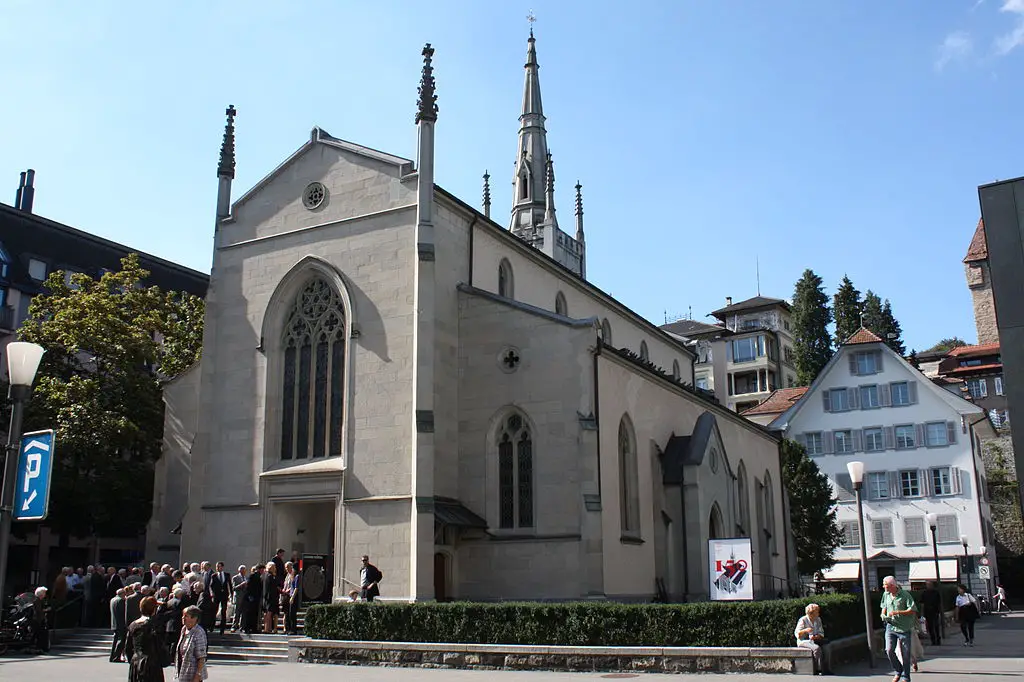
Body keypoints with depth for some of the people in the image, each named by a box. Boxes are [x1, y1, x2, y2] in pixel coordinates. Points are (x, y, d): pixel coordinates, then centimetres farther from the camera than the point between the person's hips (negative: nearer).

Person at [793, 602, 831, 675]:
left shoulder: (818, 619, 10)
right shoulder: (803, 620, -8)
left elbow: (821, 633, 9)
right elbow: (797, 634, -12)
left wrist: (816, 637, -13)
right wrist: (805, 630, -31)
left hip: (814, 640, 6)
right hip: (804, 641, -6)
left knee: (826, 647, -22)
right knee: (817, 648, -33)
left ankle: (827, 670, -15)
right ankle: (819, 669, -24)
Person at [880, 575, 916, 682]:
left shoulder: (905, 595, -11)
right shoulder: (885, 594, 7)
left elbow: (913, 610, -14)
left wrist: (898, 612, -21)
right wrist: (883, 615, 2)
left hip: (904, 628, -4)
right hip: (890, 626, 4)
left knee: (905, 654, 3)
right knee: (889, 650, -9)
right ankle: (897, 672, 13)